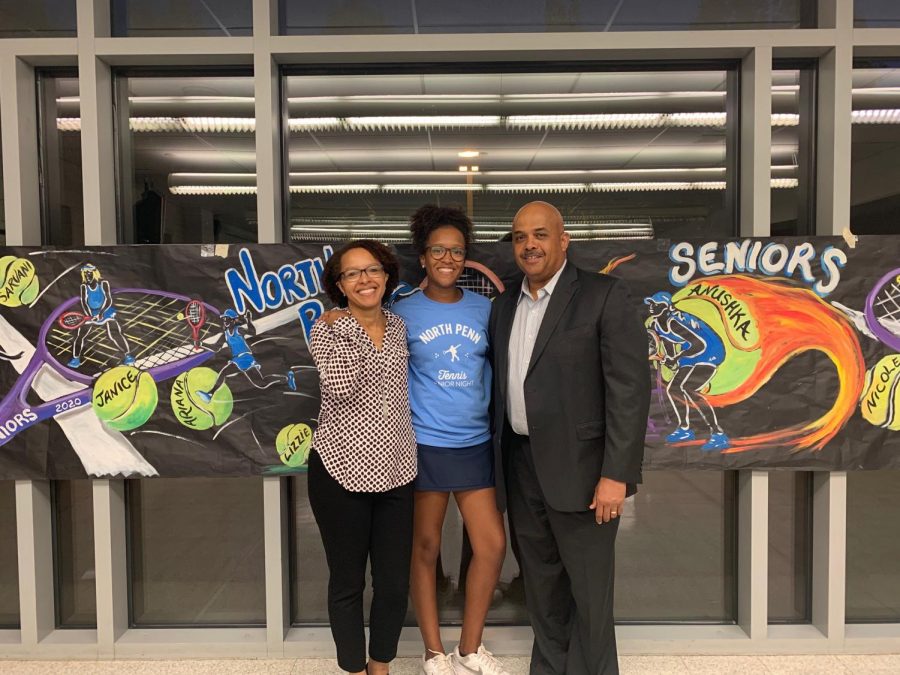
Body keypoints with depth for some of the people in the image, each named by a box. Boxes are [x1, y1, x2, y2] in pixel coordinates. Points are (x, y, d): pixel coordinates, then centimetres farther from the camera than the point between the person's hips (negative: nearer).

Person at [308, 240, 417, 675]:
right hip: (341, 470, -4)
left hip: (396, 470, 4)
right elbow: (341, 390, -21)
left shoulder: (397, 325, 8)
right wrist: (347, 329, -15)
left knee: (395, 583, 10)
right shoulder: (328, 327, -6)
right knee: (347, 581, 11)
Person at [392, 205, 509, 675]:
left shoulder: (484, 308, 4)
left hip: (476, 444, 4)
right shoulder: (403, 313, -3)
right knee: (425, 548, 8)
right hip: (423, 446, -3)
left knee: (492, 544, 6)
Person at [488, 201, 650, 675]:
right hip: (520, 466, 6)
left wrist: (616, 474, -18)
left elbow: (630, 386, -13)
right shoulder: (504, 305, 11)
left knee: (589, 590, 6)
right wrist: (497, 465, 10)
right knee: (540, 582, 19)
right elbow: (501, 385, 13)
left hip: (579, 467, -5)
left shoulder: (603, 295, -7)